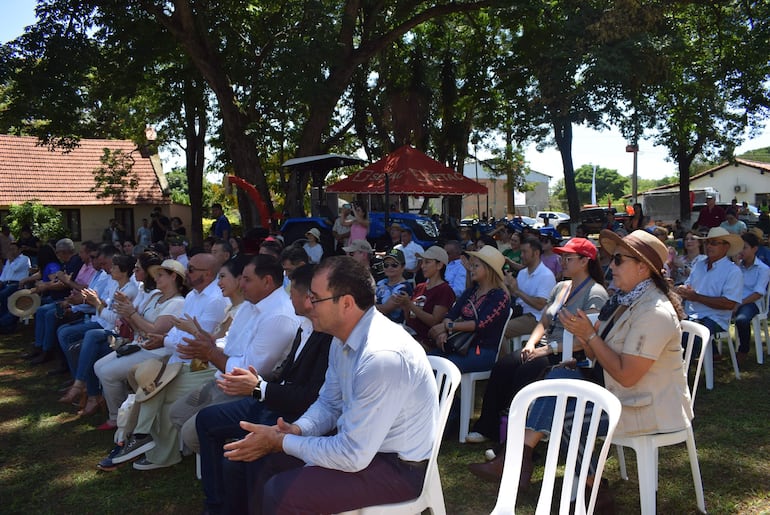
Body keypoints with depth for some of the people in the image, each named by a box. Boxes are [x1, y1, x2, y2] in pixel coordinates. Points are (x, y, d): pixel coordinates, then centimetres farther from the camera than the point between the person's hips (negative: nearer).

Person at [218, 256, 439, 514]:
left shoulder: (382, 357, -31)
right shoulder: (344, 338, -2)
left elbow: (353, 456, -27)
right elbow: (328, 404, 12)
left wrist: (281, 442, -18)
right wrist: (296, 430, -9)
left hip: (398, 466, -9)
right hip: (360, 440, 9)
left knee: (279, 493, -19)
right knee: (264, 462, 5)